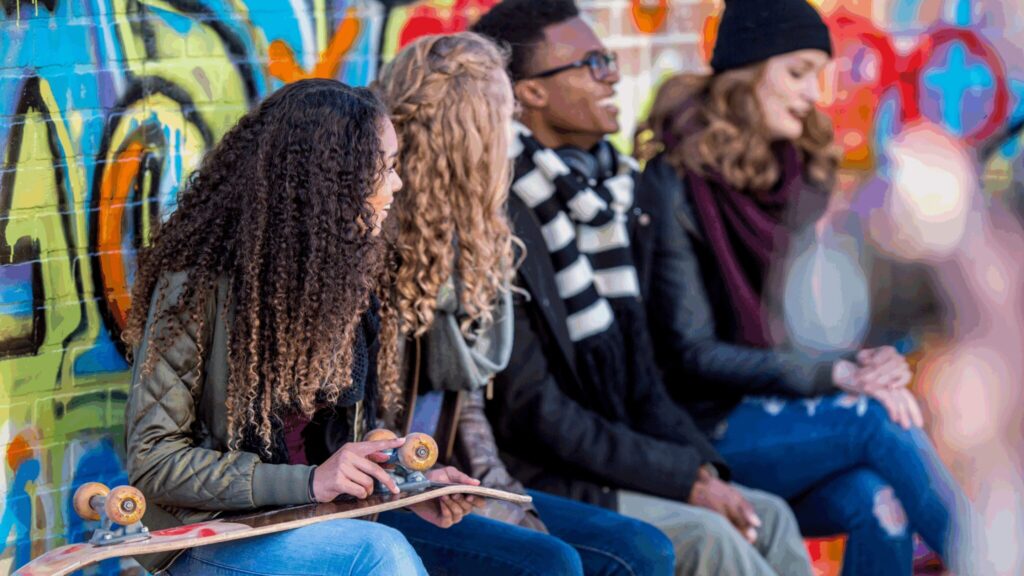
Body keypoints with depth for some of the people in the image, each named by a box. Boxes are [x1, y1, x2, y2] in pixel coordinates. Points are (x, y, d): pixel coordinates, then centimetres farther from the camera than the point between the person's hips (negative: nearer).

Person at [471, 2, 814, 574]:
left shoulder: (599, 193, 12)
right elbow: (529, 413, -19)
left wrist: (703, 465, -1)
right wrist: (685, 477, -16)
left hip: (598, 464, 9)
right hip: (527, 485, -9)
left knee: (769, 517, -4)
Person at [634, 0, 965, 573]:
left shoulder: (801, 177, 12)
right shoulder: (675, 187, -8)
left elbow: (817, 320, 14)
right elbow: (692, 355, -12)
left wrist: (874, 369, -10)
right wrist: (837, 375, -20)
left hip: (788, 415, 5)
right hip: (711, 432, -5)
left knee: (881, 505, -27)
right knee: (875, 422, -28)